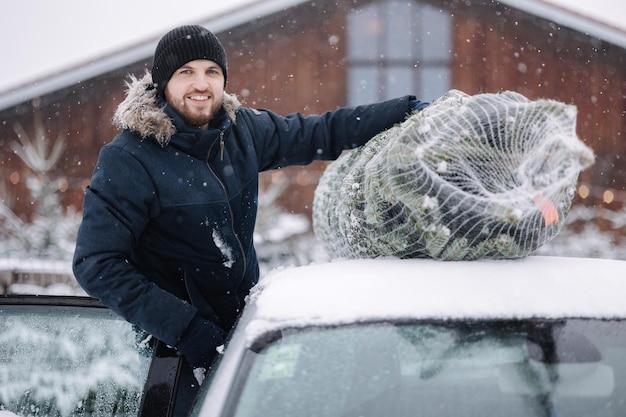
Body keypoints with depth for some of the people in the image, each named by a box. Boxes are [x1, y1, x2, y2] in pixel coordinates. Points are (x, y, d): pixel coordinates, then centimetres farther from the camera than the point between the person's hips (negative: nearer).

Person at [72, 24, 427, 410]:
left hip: (247, 323, 6)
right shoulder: (128, 160, -18)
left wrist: (406, 111, 7)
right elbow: (96, 265, -22)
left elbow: (321, 133, 13)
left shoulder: (241, 130, 0)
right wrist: (184, 328, -28)